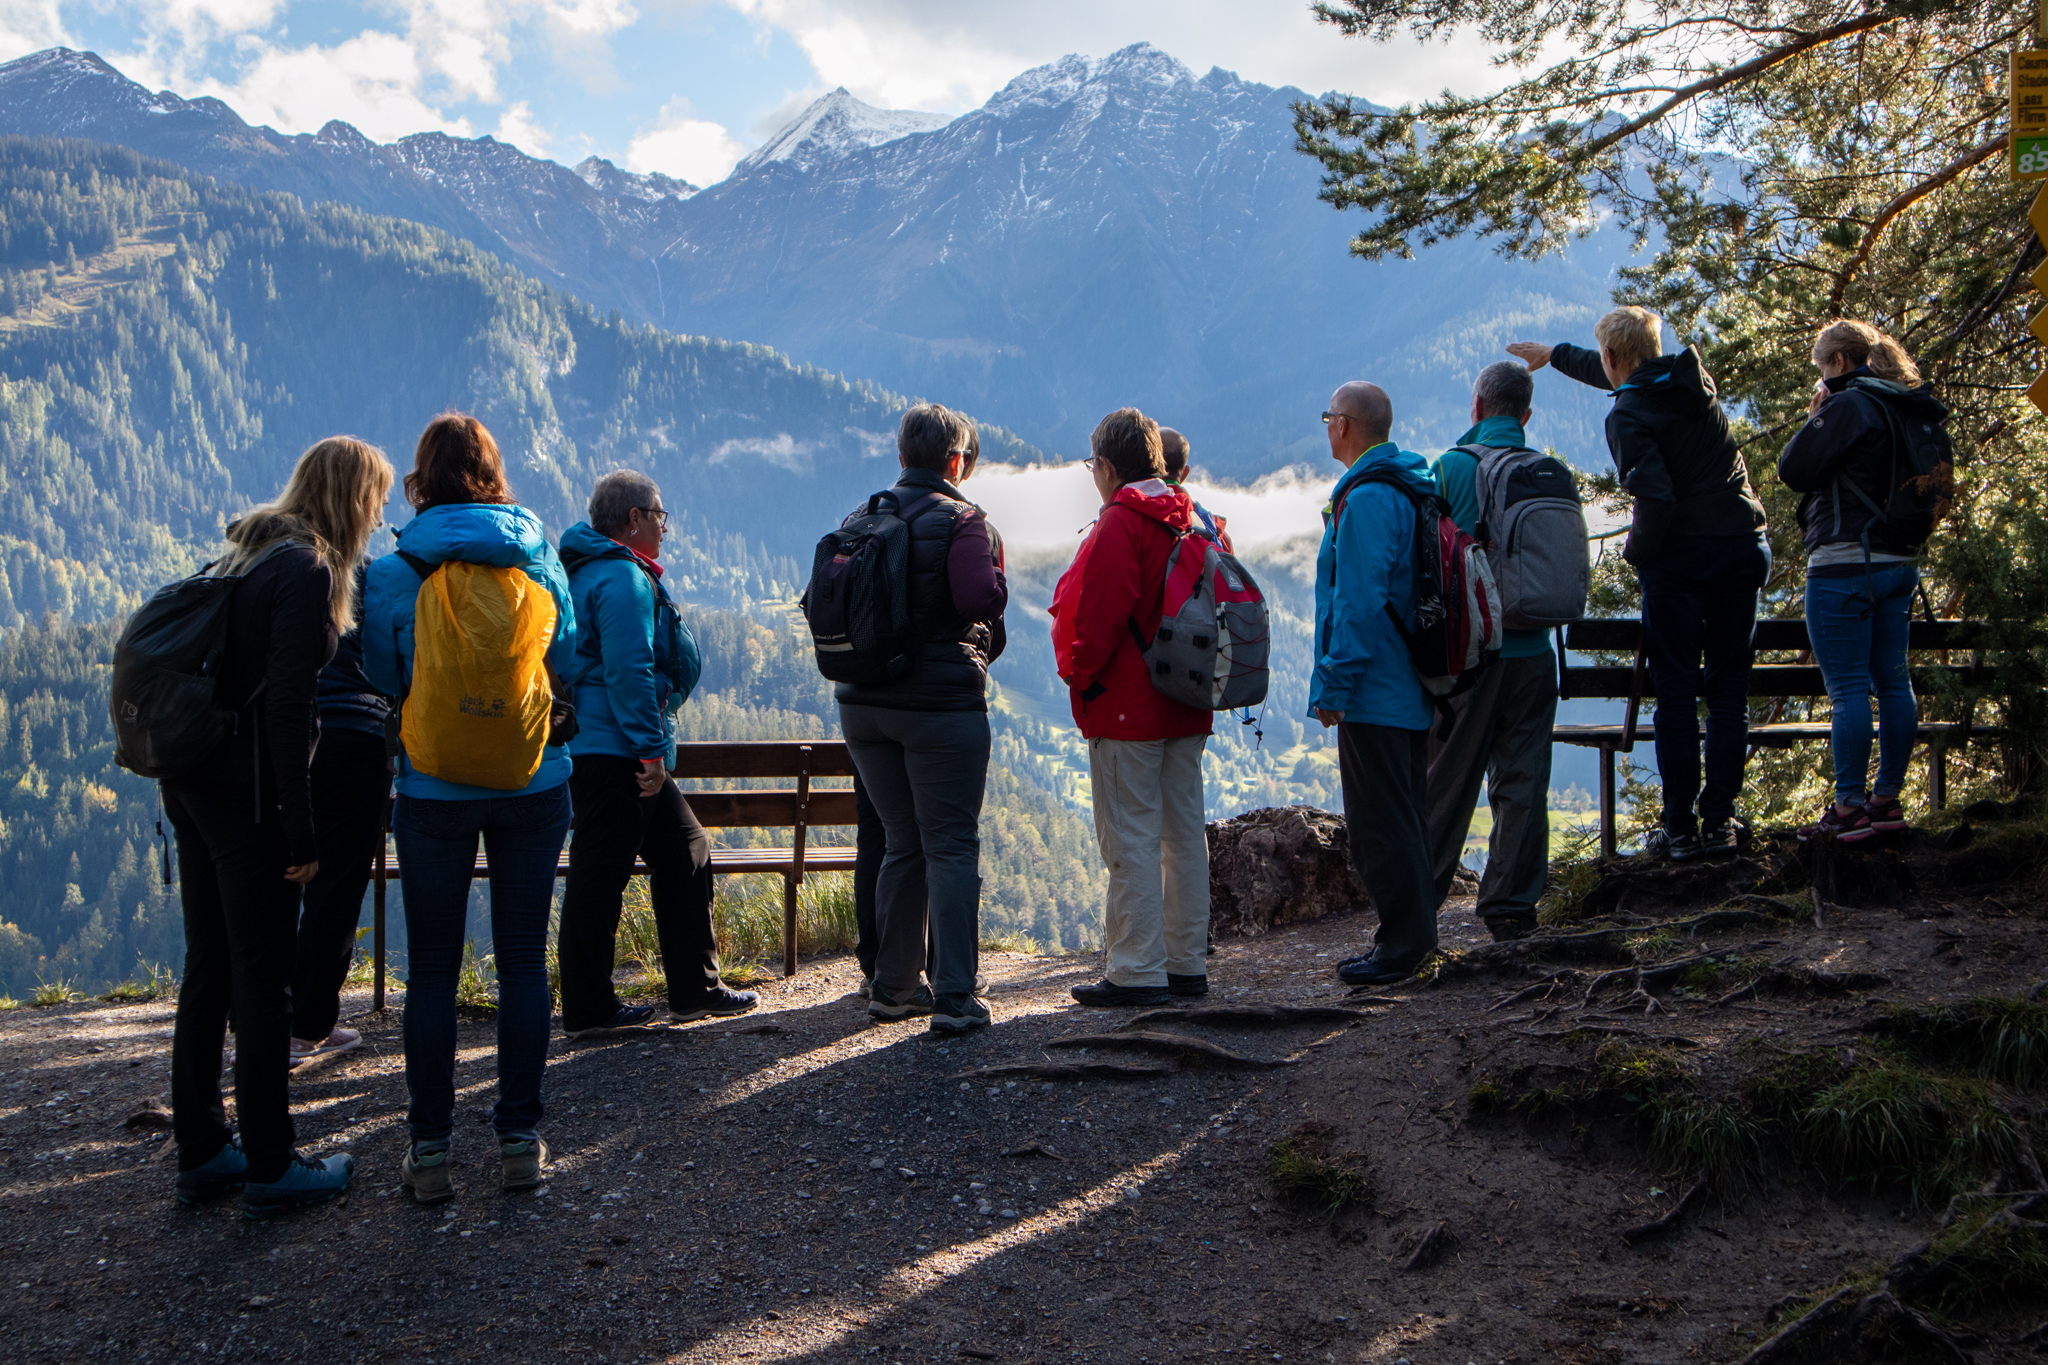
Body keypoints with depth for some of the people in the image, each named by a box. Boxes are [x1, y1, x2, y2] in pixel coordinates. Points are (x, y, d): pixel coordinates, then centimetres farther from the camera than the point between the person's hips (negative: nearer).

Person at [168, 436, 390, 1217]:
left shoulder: (242, 557, 15)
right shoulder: (306, 572, -13)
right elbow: (287, 705, -19)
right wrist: (302, 830, -17)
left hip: (193, 785, 9)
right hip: (247, 794, -9)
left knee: (208, 970, 14)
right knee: (263, 976, -2)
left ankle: (200, 1152, 23)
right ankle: (270, 1168, 5)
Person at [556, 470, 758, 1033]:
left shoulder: (590, 571, 20)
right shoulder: (623, 579, -14)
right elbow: (628, 671, -23)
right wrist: (650, 749, -21)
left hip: (599, 748, 11)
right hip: (615, 750, -11)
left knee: (685, 852, 15)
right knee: (600, 875, -4)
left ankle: (696, 990, 20)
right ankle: (587, 1011, 3)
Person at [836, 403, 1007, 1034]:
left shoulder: (859, 521, 10)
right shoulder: (962, 521, -9)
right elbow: (982, 598, -23)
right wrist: (994, 579, -3)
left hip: (864, 705, 6)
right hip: (943, 703, -6)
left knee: (903, 843, 16)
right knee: (952, 847, -1)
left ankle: (893, 985, 21)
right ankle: (954, 996, -4)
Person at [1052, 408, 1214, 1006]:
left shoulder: (1119, 524, -14)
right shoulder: (1194, 520, 12)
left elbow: (1098, 615, -19)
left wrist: (1079, 673, -4)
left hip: (1127, 707, -8)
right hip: (1186, 709, 8)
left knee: (1131, 839, -4)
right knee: (1184, 832, 12)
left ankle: (1137, 972, -3)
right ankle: (1187, 964, 18)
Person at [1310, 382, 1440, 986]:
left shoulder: (1366, 499, -17)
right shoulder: (1412, 489, 14)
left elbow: (1359, 604, -22)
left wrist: (1333, 685, -17)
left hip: (1373, 691, -10)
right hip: (1413, 689, 10)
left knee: (1379, 822, -4)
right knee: (1404, 815, 16)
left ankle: (1401, 945, 1)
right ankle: (1413, 935, 24)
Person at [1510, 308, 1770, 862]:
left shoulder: (1628, 417, -12)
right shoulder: (1694, 377, 10)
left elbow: (1657, 499, -23)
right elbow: (1633, 376, 31)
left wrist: (1636, 549, -3)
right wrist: (1555, 354, 42)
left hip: (1680, 557, -6)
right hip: (1744, 548, 6)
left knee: (1676, 695, 2)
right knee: (1730, 692, 9)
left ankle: (1680, 827, 4)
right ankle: (1719, 821, 10)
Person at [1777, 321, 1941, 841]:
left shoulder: (1849, 405, -14)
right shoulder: (1905, 411, 14)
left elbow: (1794, 470, -13)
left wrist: (1813, 417, 2)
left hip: (1845, 565, -9)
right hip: (1900, 563, 9)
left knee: (1848, 689, -7)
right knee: (1893, 682, 11)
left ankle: (1849, 808, -5)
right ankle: (1887, 798, 17)